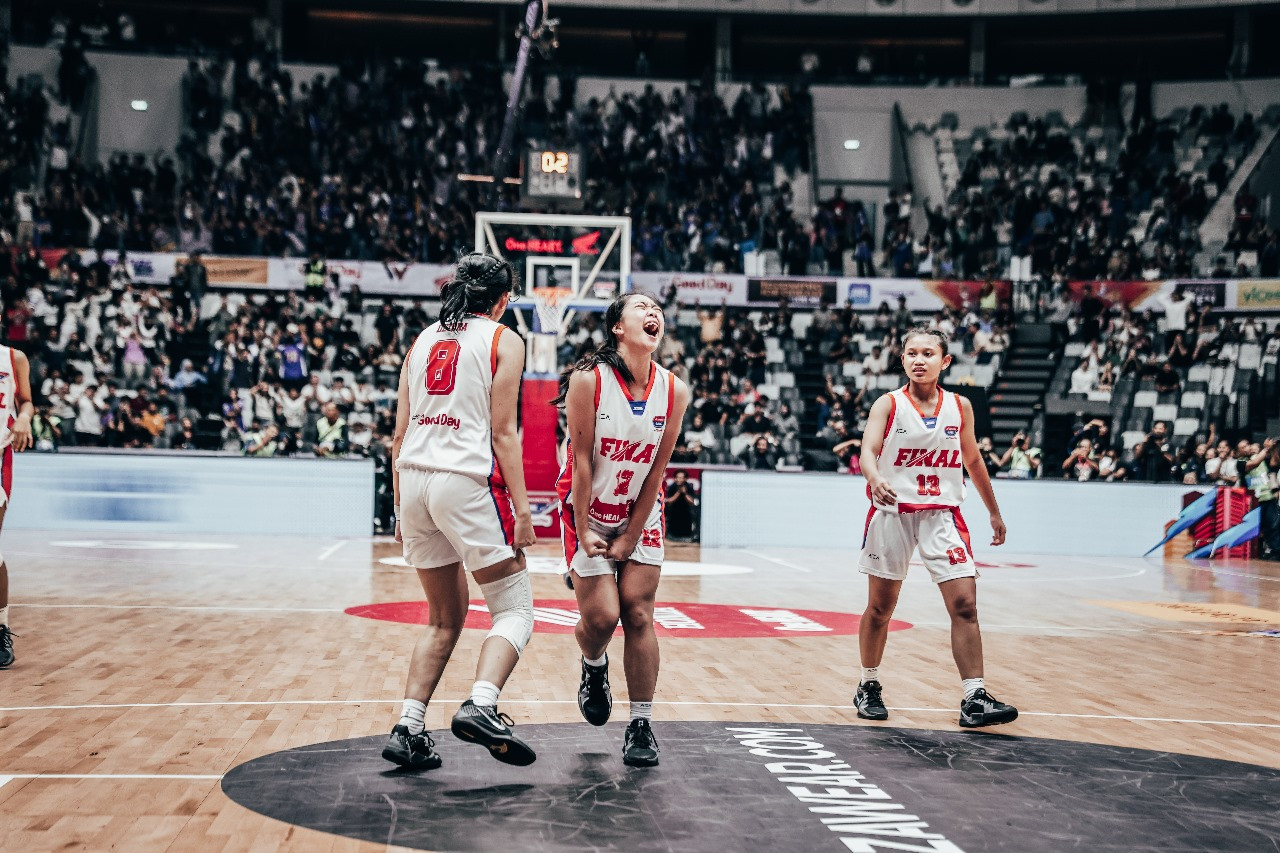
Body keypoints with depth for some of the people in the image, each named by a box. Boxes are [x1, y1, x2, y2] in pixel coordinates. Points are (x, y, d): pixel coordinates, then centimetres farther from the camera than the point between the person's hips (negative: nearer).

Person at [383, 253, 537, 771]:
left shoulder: (423, 340, 19)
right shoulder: (504, 341, 4)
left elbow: (400, 434, 16)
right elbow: (503, 433, -5)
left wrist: (401, 509, 21)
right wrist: (521, 508, -4)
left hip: (414, 479, 6)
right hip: (468, 481, -6)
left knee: (445, 619, 17)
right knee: (515, 610, 1)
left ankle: (408, 729, 9)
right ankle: (480, 707, -21)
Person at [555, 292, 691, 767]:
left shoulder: (674, 391, -10)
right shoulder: (588, 380, -18)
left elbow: (656, 470, -5)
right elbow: (581, 461, -16)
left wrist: (630, 537, -5)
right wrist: (584, 531, -15)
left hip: (640, 513, 2)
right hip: (587, 510, -2)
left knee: (638, 614, -5)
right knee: (600, 616, -9)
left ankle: (641, 724, 5)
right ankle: (594, 667, 27)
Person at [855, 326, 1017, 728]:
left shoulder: (960, 407, 5)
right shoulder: (888, 404, -5)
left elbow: (973, 460, 17)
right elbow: (868, 450, -19)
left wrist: (994, 513, 20)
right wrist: (876, 479, -41)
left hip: (942, 514, 2)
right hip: (892, 512, -2)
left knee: (965, 604, -9)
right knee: (880, 608, 8)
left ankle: (974, 698, -7)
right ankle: (868, 686, 26)